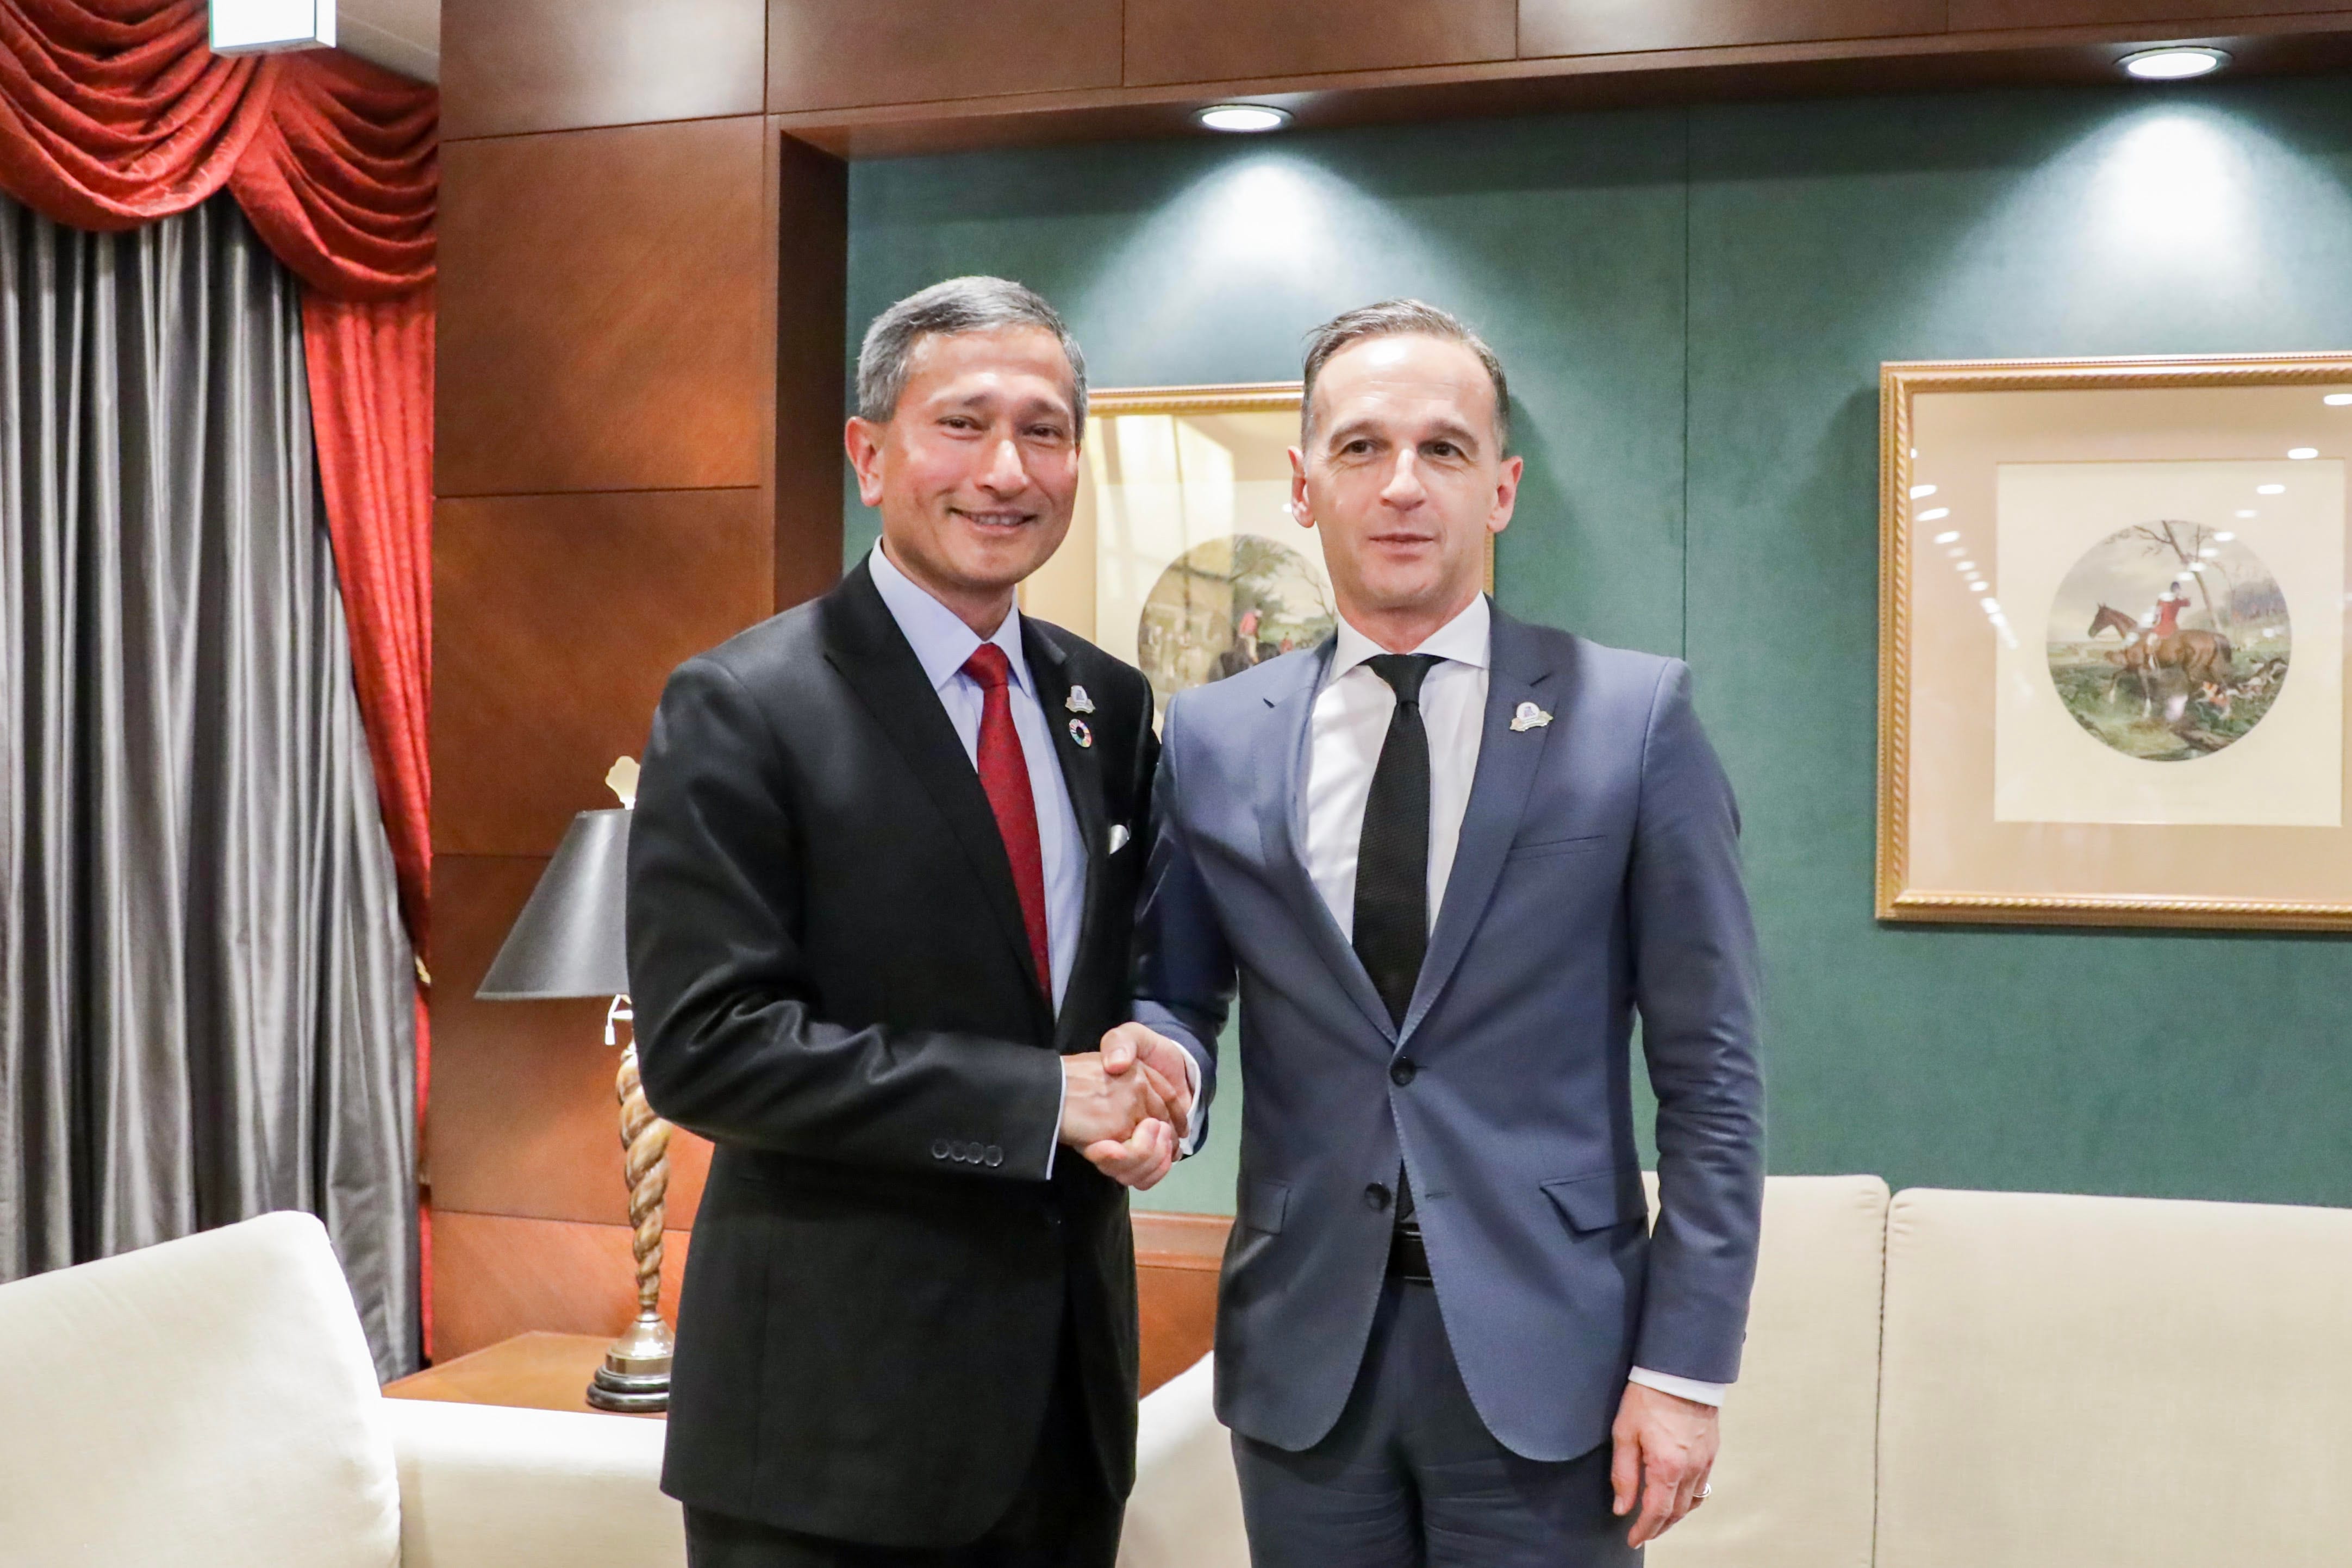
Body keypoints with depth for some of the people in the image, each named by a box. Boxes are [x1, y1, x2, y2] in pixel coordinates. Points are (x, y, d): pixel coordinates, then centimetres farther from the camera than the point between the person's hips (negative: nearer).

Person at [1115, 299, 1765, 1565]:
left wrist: (1684, 1366, -7)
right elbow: (1172, 993, 11)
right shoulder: (1210, 739, 4)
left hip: (1546, 1358, -2)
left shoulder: (1634, 717, -3)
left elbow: (1709, 1075, -3)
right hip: (1301, 1355, 2)